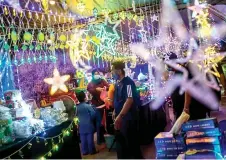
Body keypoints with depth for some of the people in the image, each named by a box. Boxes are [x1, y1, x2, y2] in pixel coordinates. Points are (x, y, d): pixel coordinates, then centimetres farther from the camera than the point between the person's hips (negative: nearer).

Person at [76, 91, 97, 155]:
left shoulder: (76, 107, -1)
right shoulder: (88, 106, -12)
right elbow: (93, 114, -12)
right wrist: (91, 119, 6)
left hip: (81, 126, 4)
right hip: (89, 125, -4)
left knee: (83, 139, 9)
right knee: (90, 139, 4)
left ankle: (84, 151, 15)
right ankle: (92, 150, 10)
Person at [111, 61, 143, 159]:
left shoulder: (128, 82, -19)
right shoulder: (117, 83, 8)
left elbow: (129, 100, -28)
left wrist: (120, 116, -32)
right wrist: (115, 111, 16)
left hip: (128, 117, -9)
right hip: (120, 116, 9)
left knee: (131, 141, 2)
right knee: (120, 140, 19)